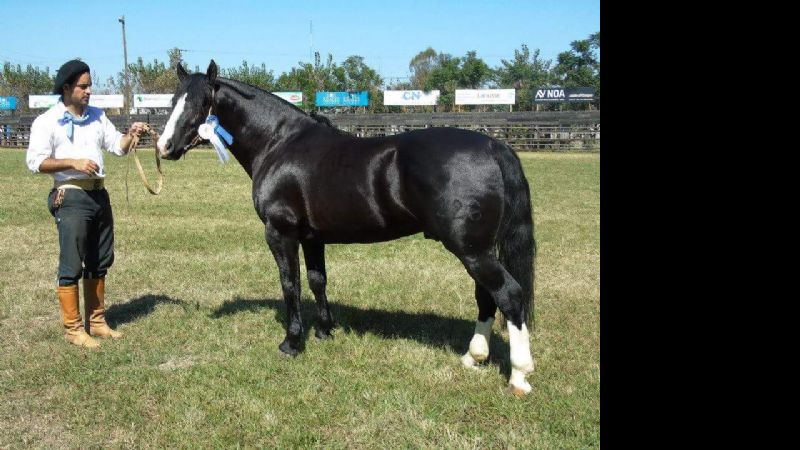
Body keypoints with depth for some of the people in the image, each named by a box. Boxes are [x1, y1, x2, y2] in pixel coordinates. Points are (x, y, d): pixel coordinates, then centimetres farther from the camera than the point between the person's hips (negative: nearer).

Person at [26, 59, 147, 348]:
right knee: (71, 265, -3)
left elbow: (118, 147, 14)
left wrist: (131, 134, -6)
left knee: (100, 263, 14)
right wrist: (73, 162, -21)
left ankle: (97, 321, 26)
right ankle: (73, 329, 6)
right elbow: (34, 162, -11)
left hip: (99, 195, 7)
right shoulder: (48, 121, -6)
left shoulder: (97, 116, 12)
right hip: (71, 198, -7)